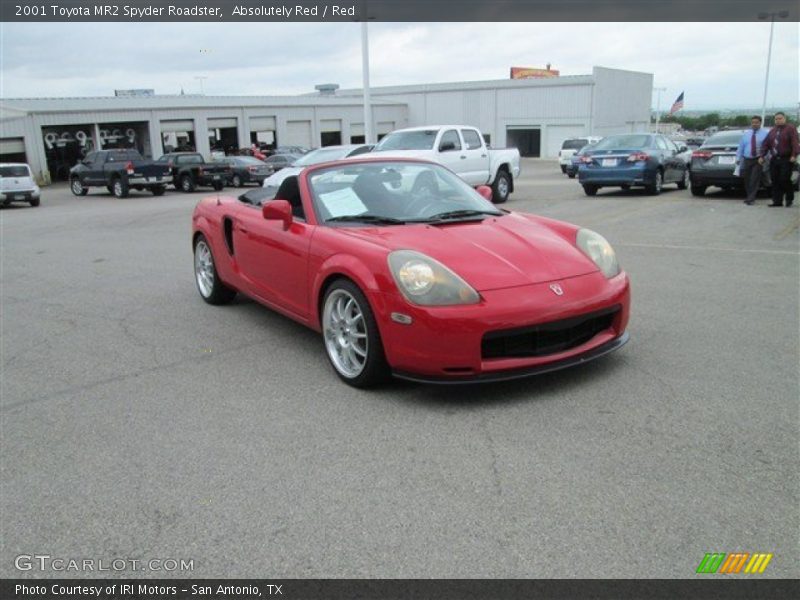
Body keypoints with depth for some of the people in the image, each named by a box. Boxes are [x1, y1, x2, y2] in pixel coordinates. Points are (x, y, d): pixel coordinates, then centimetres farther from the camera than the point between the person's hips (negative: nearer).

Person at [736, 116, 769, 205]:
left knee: (754, 180, -11)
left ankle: (750, 199, -10)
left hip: (758, 160, -4)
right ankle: (750, 197, 21)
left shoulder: (765, 133, -1)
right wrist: (738, 158, 9)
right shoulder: (746, 134, 11)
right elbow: (741, 147, 13)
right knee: (747, 180, 7)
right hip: (747, 160, 4)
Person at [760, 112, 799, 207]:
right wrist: (762, 156, 7)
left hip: (786, 159, -6)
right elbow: (766, 144, 16)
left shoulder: (791, 128, -1)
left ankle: (789, 199, 7)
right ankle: (777, 201, 5)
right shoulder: (772, 131, 18)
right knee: (775, 181, 2)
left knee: (785, 180, -10)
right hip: (774, 160, 6)